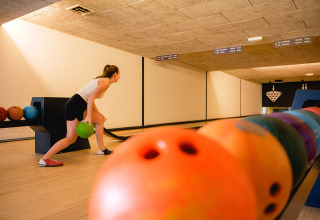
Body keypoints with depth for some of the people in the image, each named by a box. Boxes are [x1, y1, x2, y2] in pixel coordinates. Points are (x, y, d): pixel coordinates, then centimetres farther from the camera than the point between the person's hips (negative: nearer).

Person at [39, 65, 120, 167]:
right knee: (71, 138, -8)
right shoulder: (105, 83, -8)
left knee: (100, 120, 18)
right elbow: (91, 97, -19)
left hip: (80, 105, 10)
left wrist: (98, 113, 27)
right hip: (75, 106, -10)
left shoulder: (101, 80, 20)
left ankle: (101, 149, 23)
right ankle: (45, 159, -7)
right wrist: (89, 116, -22)